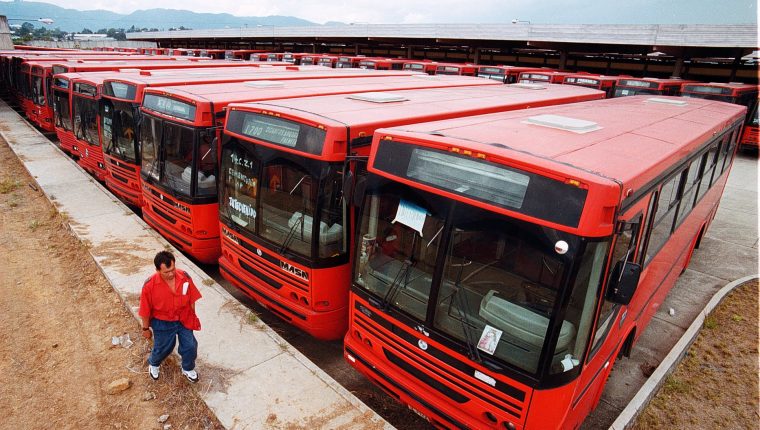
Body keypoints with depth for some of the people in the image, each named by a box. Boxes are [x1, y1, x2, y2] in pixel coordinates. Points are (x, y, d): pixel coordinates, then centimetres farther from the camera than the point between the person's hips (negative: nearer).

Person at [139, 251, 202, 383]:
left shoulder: (185, 277, -21)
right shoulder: (150, 285, -27)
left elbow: (191, 299, -5)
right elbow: (145, 310, -12)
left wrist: (193, 318, 5)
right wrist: (146, 328, -1)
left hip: (184, 320, 2)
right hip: (162, 323, -2)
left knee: (190, 346, 7)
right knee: (162, 348, 18)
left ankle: (188, 369, 38)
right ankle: (153, 364, 55)